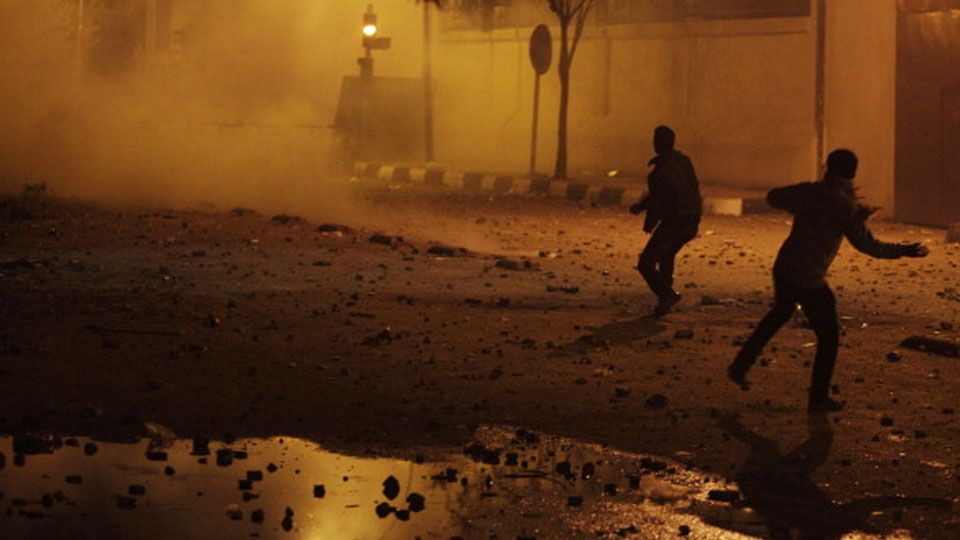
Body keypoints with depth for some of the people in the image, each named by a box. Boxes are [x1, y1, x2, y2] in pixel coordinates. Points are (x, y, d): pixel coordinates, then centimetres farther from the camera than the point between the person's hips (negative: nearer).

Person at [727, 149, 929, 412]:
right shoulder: (846, 207, -14)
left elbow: (773, 197, 17)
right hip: (809, 280, -6)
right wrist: (903, 251, 0)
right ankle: (818, 398, 14)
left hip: (783, 269, 6)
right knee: (828, 335, 10)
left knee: (779, 314, 31)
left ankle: (740, 366, 31)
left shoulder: (806, 192, 2)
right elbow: (867, 244, -10)